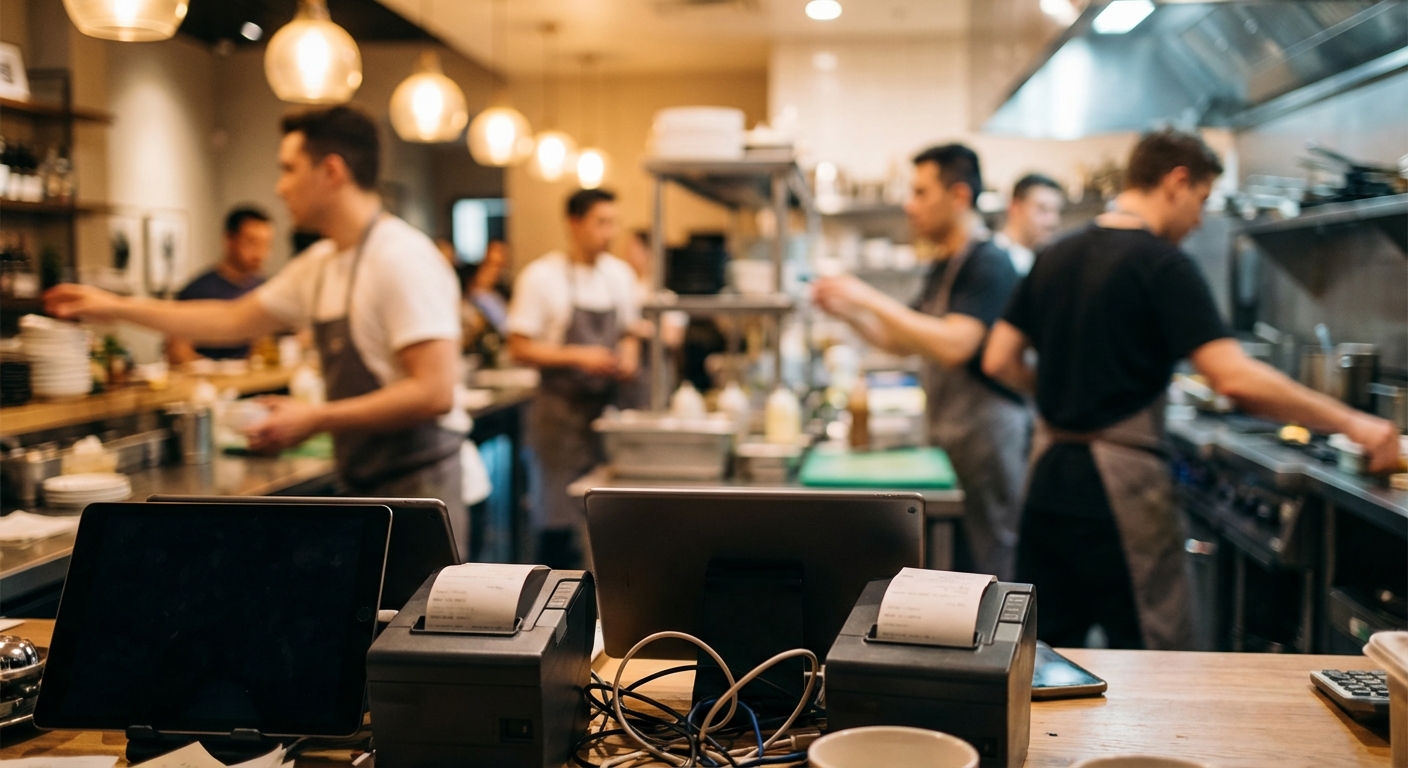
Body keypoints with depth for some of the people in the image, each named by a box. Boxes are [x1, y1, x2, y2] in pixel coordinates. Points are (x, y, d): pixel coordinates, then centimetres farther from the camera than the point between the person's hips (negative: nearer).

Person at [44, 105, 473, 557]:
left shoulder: (401, 259, -16)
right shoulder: (321, 264, 12)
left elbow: (434, 393, -23)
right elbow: (235, 320, 25)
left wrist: (315, 419, -19)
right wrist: (118, 308, 27)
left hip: (413, 483, -8)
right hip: (362, 486, 8)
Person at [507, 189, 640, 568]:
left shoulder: (620, 274, 9)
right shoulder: (541, 276, -8)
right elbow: (519, 348, -10)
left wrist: (628, 355, -2)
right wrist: (578, 357, -20)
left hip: (607, 407, 5)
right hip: (563, 408, -5)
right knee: (561, 517, -4)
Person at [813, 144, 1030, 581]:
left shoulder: (989, 264, -13)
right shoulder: (943, 269, 16)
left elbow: (954, 345, -26)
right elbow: (903, 342, 24)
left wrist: (871, 299, -23)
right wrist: (847, 312, 8)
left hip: (989, 437, -9)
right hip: (946, 439, 9)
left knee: (991, 580, -4)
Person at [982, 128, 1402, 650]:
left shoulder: (1056, 256, 10)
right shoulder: (1163, 264, -11)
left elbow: (999, 362, 11)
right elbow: (1235, 378, -20)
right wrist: (1351, 424, -13)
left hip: (1049, 475, 7)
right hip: (1120, 485, -7)